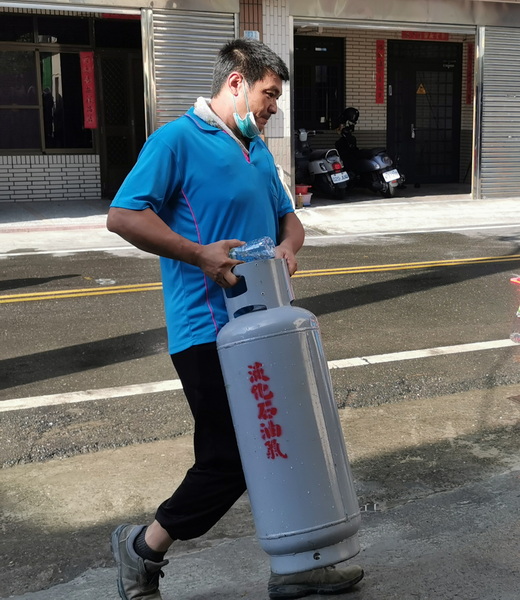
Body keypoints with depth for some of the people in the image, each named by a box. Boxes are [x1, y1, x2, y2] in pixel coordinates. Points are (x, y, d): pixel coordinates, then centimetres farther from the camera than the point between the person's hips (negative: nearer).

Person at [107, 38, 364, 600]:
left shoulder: (257, 149, 19)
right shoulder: (177, 139, -8)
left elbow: (287, 215, 25)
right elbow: (123, 216, -15)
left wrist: (288, 245, 2)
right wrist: (200, 254, -22)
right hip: (209, 329, -8)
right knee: (229, 459, -3)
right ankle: (142, 549, 19)